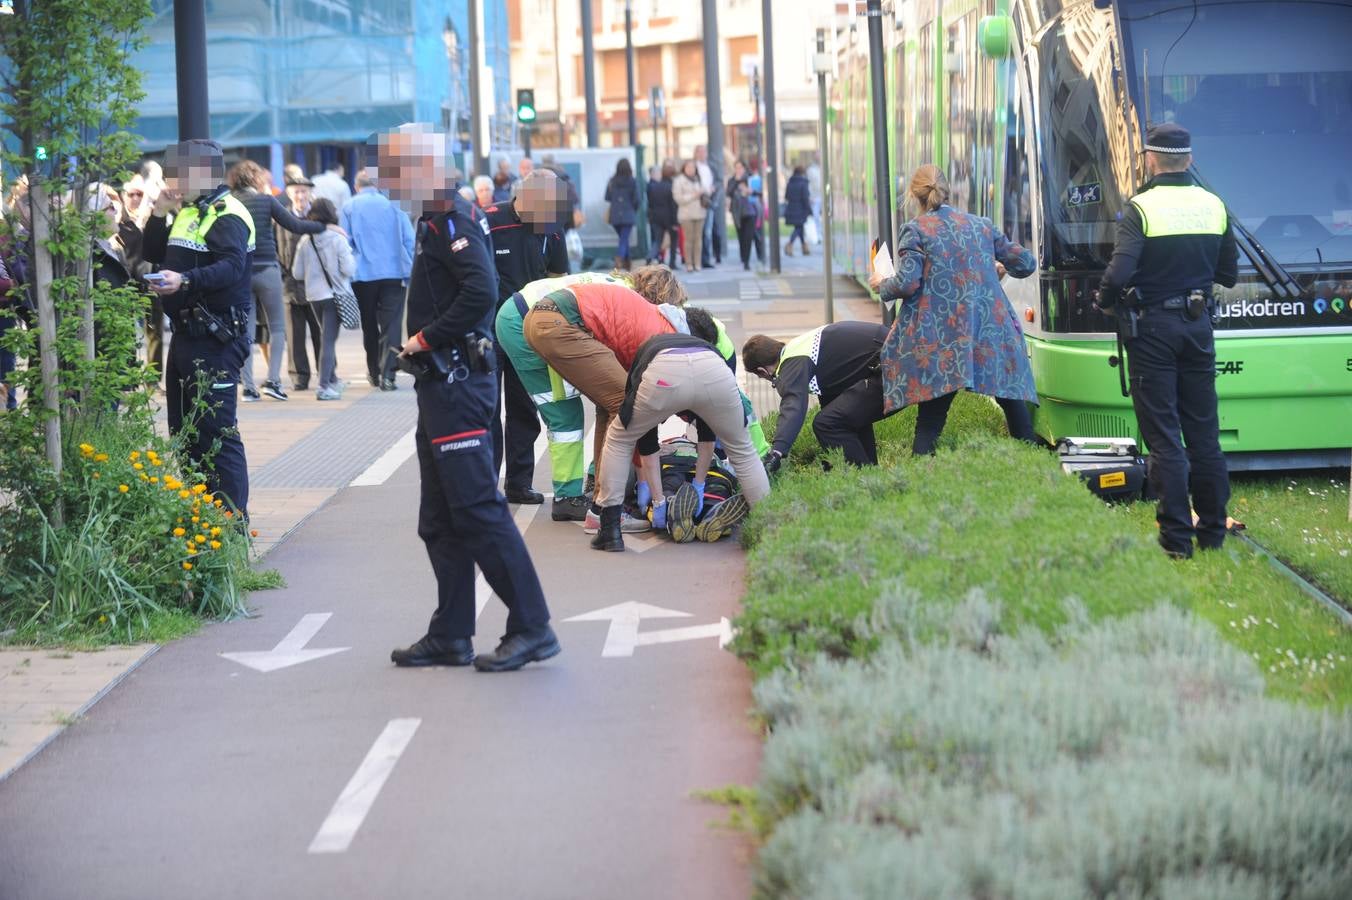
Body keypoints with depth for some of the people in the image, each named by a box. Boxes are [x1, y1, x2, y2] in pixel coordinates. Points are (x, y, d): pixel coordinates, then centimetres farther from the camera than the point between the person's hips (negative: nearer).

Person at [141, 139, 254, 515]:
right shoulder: (188, 212, 18)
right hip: (185, 335, 11)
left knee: (216, 429, -11)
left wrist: (185, 280, -43)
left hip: (215, 339, -11)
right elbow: (152, 254, 20)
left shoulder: (227, 215, -14)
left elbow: (232, 267, -29)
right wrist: (158, 214, 6)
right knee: (183, 428, 16)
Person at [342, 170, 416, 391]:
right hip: (394, 273, -1)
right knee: (391, 326, -2)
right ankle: (387, 375, -12)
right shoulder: (393, 205, 3)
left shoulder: (349, 208, 2)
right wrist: (410, 271, 6)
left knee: (369, 325, 15)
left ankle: (374, 372, 21)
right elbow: (409, 240, 2)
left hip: (363, 275, 1)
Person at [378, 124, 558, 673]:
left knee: (477, 508, -10)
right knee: (440, 520, 13)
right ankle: (450, 637, 18)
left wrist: (425, 339, -18)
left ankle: (532, 627, -7)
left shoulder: (452, 220, -13)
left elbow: (481, 291, -26)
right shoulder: (436, 220, 18)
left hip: (457, 382, -11)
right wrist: (421, 347, 7)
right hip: (442, 384, 11)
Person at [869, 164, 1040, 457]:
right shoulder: (981, 225, 14)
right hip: (994, 332, 3)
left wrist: (881, 286, 11)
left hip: (942, 339, -3)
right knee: (1012, 401, 13)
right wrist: (1001, 268, 39)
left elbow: (907, 283, -9)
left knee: (931, 416, -2)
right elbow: (1025, 263, 17)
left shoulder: (915, 230, 0)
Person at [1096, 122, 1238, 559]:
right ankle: (1213, 531, 17)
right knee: (1203, 432, 12)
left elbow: (1120, 273, -22)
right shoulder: (1214, 207, 3)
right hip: (1198, 325, 5)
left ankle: (1176, 537, -1)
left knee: (1163, 436, 0)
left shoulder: (1141, 208, -13)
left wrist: (1105, 301, -2)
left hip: (1153, 328, -5)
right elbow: (1228, 274, 10)